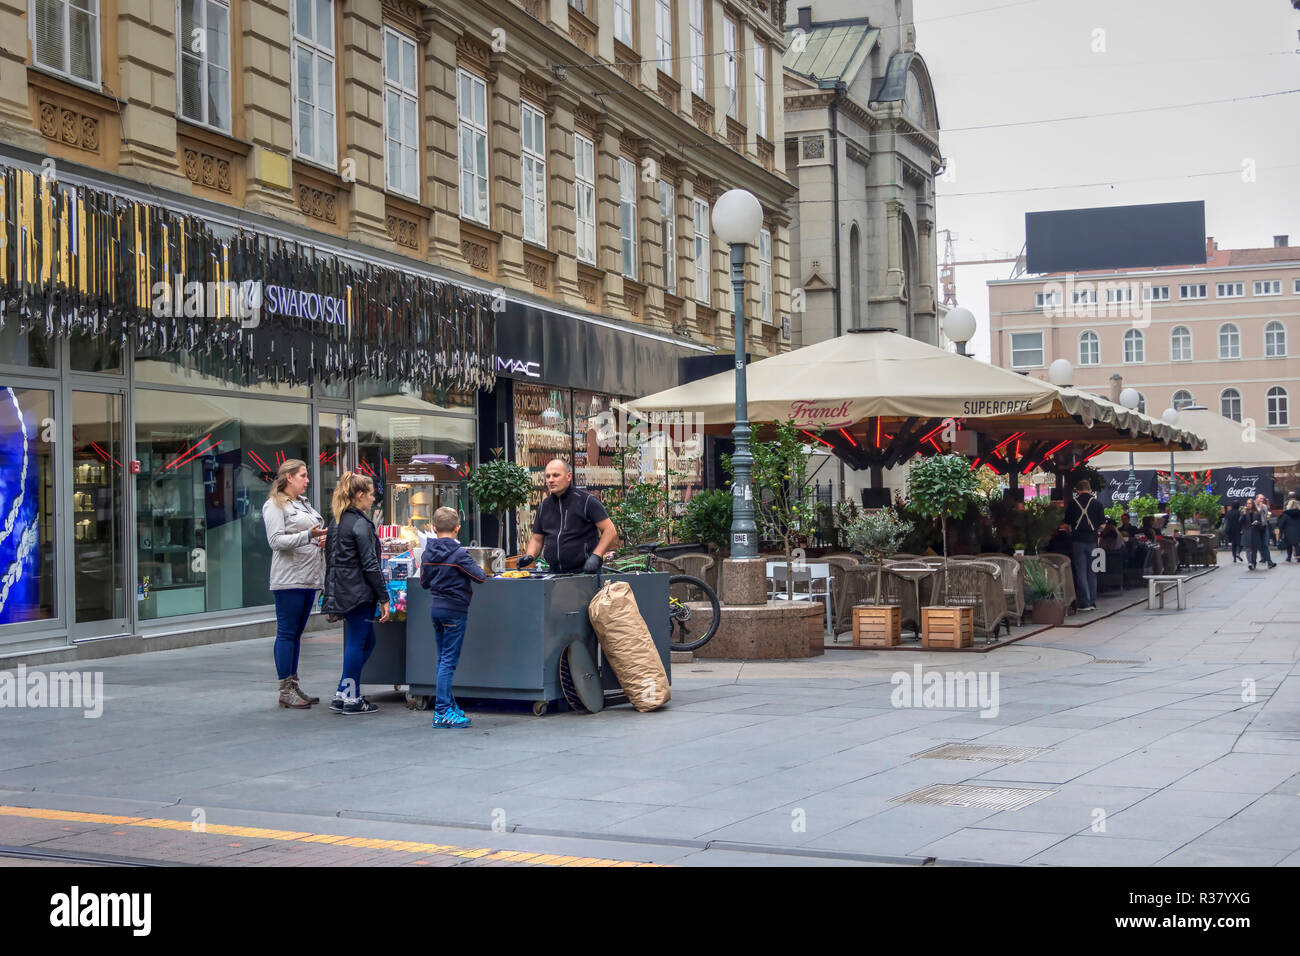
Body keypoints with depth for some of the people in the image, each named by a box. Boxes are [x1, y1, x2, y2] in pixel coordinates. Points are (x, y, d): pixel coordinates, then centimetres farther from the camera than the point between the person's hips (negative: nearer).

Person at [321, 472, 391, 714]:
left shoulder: (338, 522, 13)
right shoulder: (360, 524, -14)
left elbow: (331, 560, 17)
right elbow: (370, 564, -16)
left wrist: (332, 594, 21)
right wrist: (384, 598, -13)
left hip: (342, 592, 9)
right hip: (359, 592, -9)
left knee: (366, 640, 16)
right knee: (357, 642, -2)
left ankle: (342, 695, 16)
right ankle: (352, 700, 4)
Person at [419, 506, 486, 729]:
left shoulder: (427, 553, 3)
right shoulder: (458, 554, -16)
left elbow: (424, 582, 11)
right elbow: (480, 577, -14)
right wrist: (476, 568, 6)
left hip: (435, 608, 7)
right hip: (455, 609, -7)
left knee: (443, 659, 15)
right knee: (449, 660, -6)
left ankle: (448, 704, 21)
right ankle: (442, 712, -7)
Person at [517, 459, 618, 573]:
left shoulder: (586, 501, -3)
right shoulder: (544, 506, 14)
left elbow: (610, 531, -6)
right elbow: (537, 539, 21)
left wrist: (596, 557, -16)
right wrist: (530, 556, 1)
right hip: (554, 572, 5)